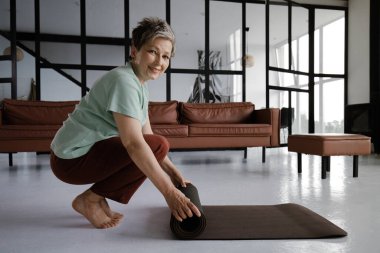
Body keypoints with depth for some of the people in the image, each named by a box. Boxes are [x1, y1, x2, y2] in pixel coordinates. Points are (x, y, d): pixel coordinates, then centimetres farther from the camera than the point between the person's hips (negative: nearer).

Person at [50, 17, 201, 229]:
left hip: (91, 151, 9)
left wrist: (172, 170, 1)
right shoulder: (123, 80, -21)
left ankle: (98, 198, 11)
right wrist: (169, 191, -32)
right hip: (73, 159, -9)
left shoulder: (140, 85, 8)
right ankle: (90, 199, -7)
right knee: (159, 145, -20)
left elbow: (147, 135, 8)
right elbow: (134, 143, -31)